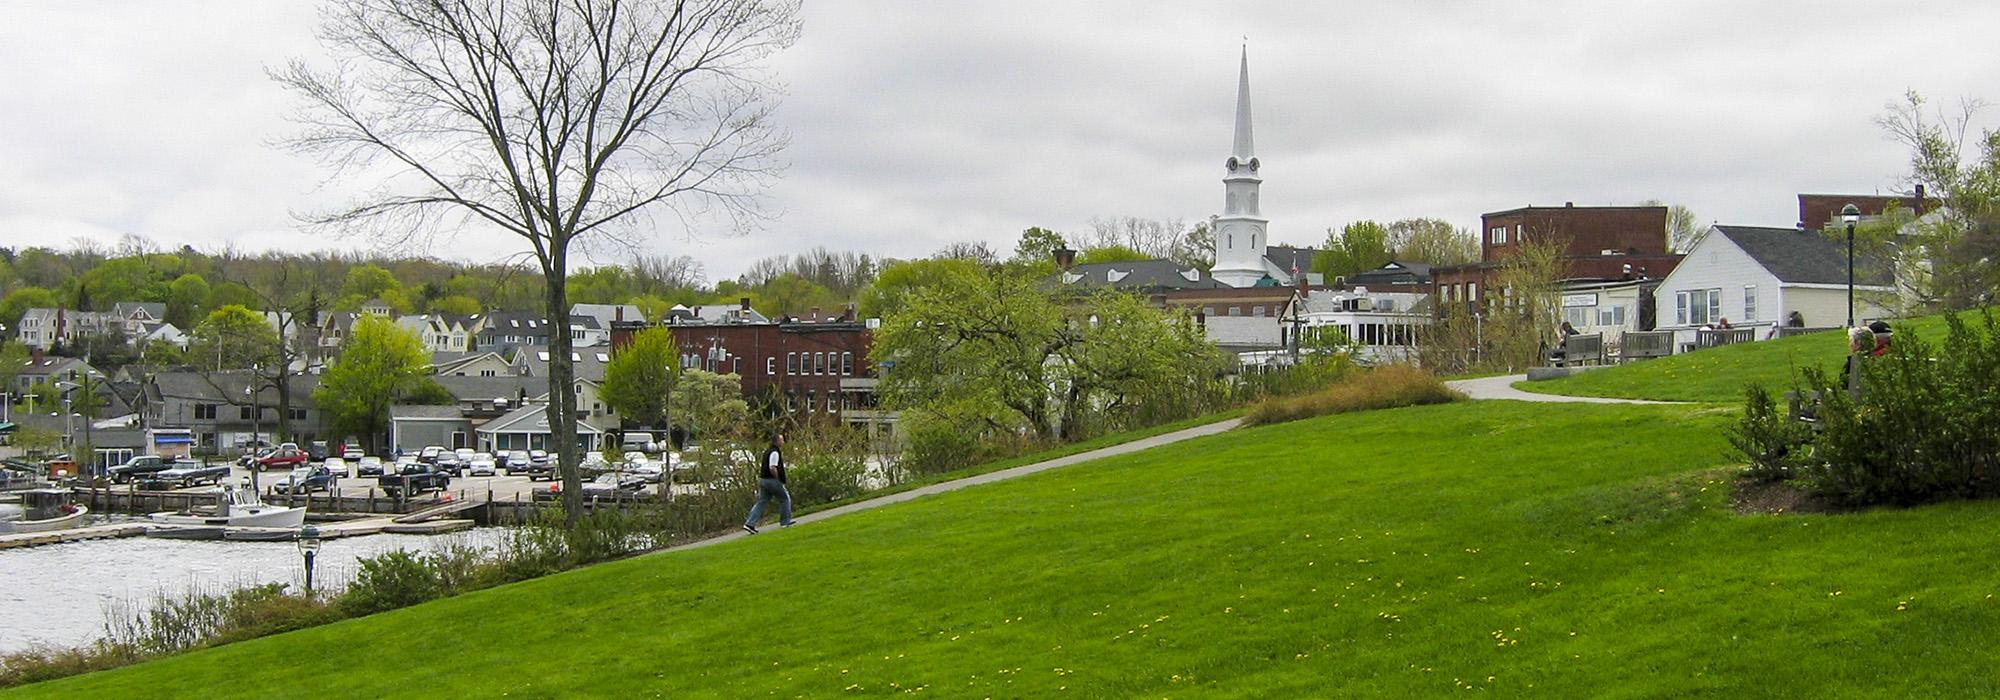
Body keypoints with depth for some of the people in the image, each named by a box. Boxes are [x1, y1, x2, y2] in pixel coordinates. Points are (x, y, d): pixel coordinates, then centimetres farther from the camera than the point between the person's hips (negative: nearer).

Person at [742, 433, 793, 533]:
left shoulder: (767, 451, 16)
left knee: (761, 502, 7)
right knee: (785, 498, 8)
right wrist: (778, 479, -12)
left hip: (763, 480, 9)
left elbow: (761, 467, 22)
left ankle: (750, 524, -2)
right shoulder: (775, 453, -15)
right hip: (772, 480, -9)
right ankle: (785, 521, 14)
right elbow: (772, 468, -25)